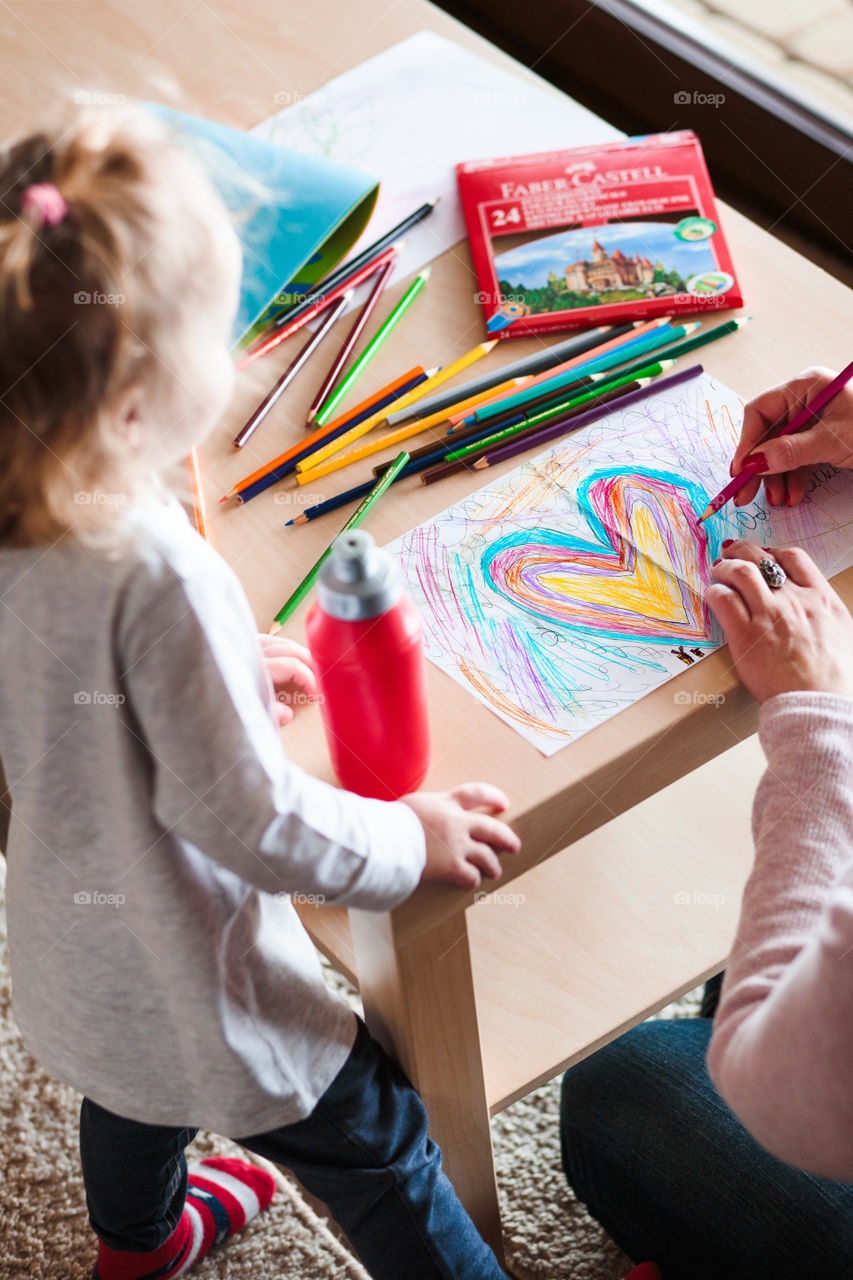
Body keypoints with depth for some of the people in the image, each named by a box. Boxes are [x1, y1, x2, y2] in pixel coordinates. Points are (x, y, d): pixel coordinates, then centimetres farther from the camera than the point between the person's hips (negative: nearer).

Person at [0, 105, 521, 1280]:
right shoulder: (160, 575, -38)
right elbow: (243, 817, -30)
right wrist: (410, 841, -14)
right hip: (200, 1000, -8)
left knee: (129, 1096, 38)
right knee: (376, 1146, 15)